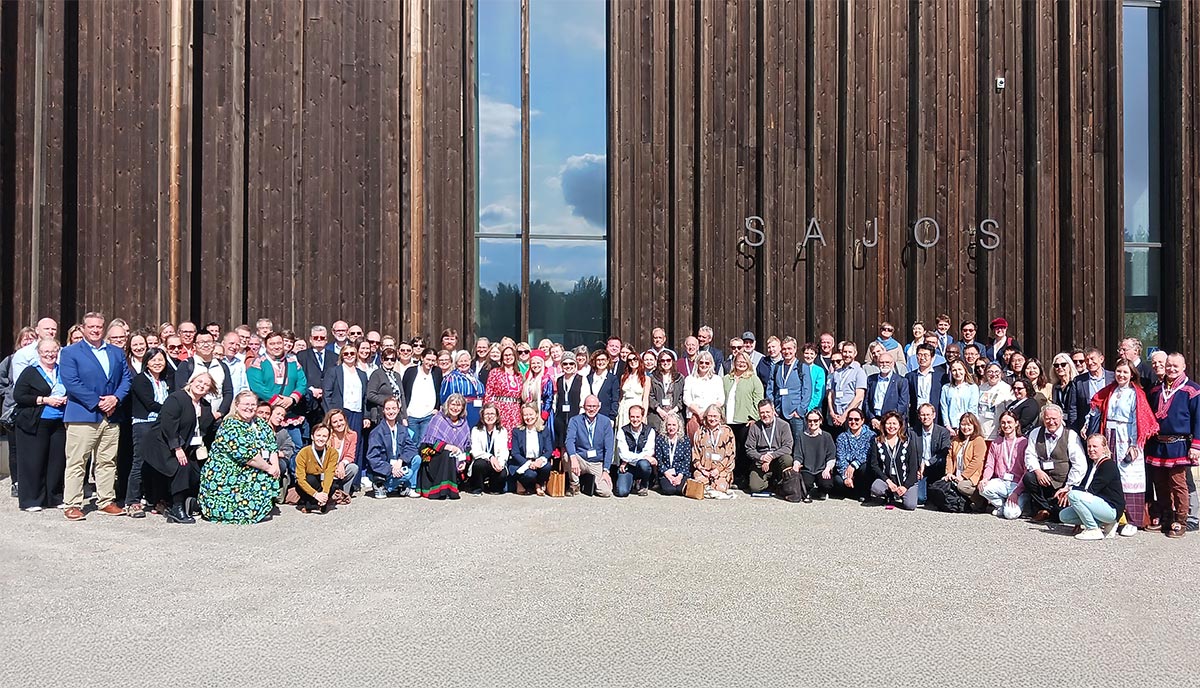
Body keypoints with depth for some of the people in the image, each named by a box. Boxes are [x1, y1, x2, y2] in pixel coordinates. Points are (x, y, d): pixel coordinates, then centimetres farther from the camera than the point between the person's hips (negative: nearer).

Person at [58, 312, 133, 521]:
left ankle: (106, 501, 16)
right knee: (76, 462, -2)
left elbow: (126, 378, 12)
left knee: (108, 462, 9)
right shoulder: (70, 353, 1)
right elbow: (71, 383, -9)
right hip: (82, 416, -4)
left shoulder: (117, 353, 16)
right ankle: (72, 504, 4)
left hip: (111, 416, 5)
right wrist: (97, 403, -14)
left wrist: (116, 398, -7)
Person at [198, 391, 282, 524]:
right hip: (224, 477, -8)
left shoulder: (261, 424, 11)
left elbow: (272, 446, 7)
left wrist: (275, 465, -11)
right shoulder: (230, 426, -15)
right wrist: (268, 468, -16)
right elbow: (246, 455, -21)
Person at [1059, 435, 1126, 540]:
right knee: (1064, 516, -1)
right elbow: (1083, 485, 10)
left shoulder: (1109, 465, -14)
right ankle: (1104, 524, 6)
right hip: (1099, 505, 9)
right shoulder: (1092, 464, 15)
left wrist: (1070, 491, -19)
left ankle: (1093, 530, -15)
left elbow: (1091, 490, -20)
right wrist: (1067, 490, -8)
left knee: (1073, 495, -27)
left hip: (1112, 509, -9)